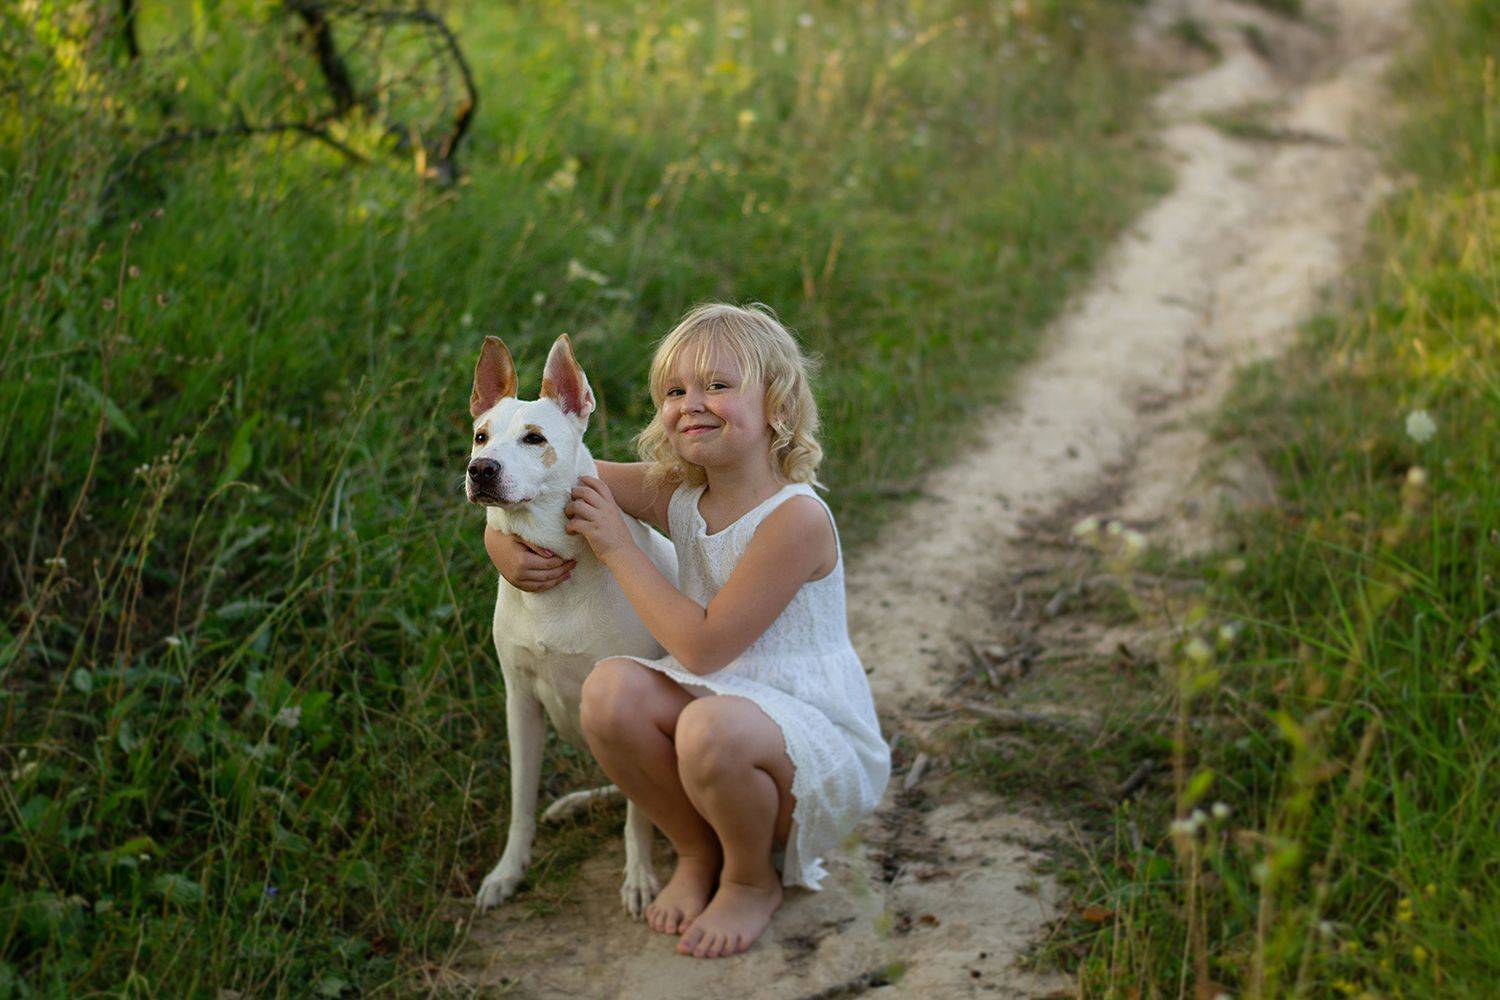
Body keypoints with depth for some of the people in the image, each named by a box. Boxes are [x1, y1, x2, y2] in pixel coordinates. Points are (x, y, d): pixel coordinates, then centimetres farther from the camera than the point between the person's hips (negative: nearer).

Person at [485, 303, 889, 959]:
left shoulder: (795, 518, -21)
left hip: (823, 749, -6)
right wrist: (502, 540, -10)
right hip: (720, 700, 6)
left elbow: (703, 647, -23)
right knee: (611, 689, -22)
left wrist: (618, 549, -17)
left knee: (711, 727, -37)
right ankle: (698, 854, 3)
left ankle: (753, 880, -3)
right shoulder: (678, 494, 0)